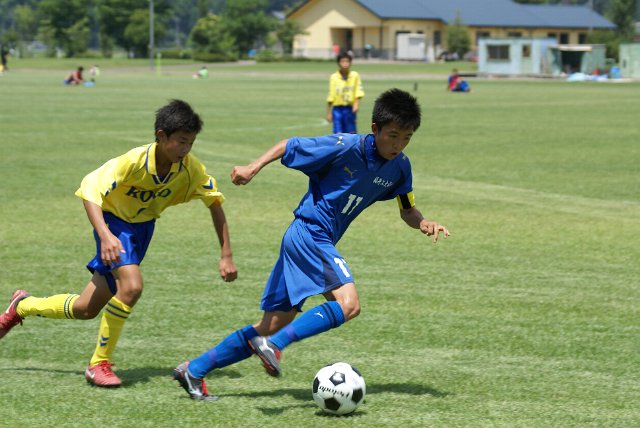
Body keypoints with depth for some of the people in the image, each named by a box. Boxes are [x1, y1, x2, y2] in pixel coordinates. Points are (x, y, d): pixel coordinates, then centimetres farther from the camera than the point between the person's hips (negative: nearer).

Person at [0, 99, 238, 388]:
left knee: (86, 309, 4)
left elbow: (215, 202, -6)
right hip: (115, 221, -5)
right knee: (131, 286, -30)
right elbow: (90, 191, -32)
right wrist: (105, 236, -46)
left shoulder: (190, 169, -18)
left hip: (142, 227, 5)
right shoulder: (133, 162, -31)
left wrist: (226, 256, -10)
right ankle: (100, 364, -10)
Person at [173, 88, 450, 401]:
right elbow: (289, 146, -6)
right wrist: (254, 167, -17)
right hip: (309, 232, -8)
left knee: (273, 326, 8)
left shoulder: (399, 167, 4)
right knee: (348, 304, -26)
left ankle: (194, 370, 15)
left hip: (320, 243, 8)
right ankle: (275, 344, -26)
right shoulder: (346, 147, -16)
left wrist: (423, 223, -7)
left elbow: (407, 211, 14)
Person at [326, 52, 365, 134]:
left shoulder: (355, 75, -1)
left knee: (351, 133, 3)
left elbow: (358, 93, 0)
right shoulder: (334, 77, -3)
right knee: (338, 134, -5)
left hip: (350, 109, 1)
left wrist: (356, 104, -16)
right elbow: (330, 97, 0)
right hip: (337, 109, -1)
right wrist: (329, 113, 1)